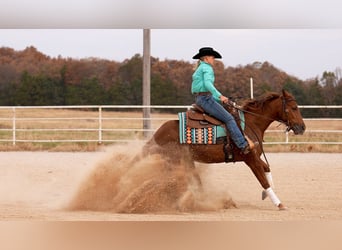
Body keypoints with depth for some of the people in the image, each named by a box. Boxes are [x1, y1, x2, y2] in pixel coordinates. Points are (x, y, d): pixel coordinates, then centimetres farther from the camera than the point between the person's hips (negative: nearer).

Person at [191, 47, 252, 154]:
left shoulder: (199, 69, 24)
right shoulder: (207, 68, -7)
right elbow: (207, 84, -24)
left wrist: (219, 99, 20)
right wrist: (220, 96, -31)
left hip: (199, 99, 11)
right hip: (205, 98, -11)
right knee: (229, 118, -14)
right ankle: (243, 145, -21)